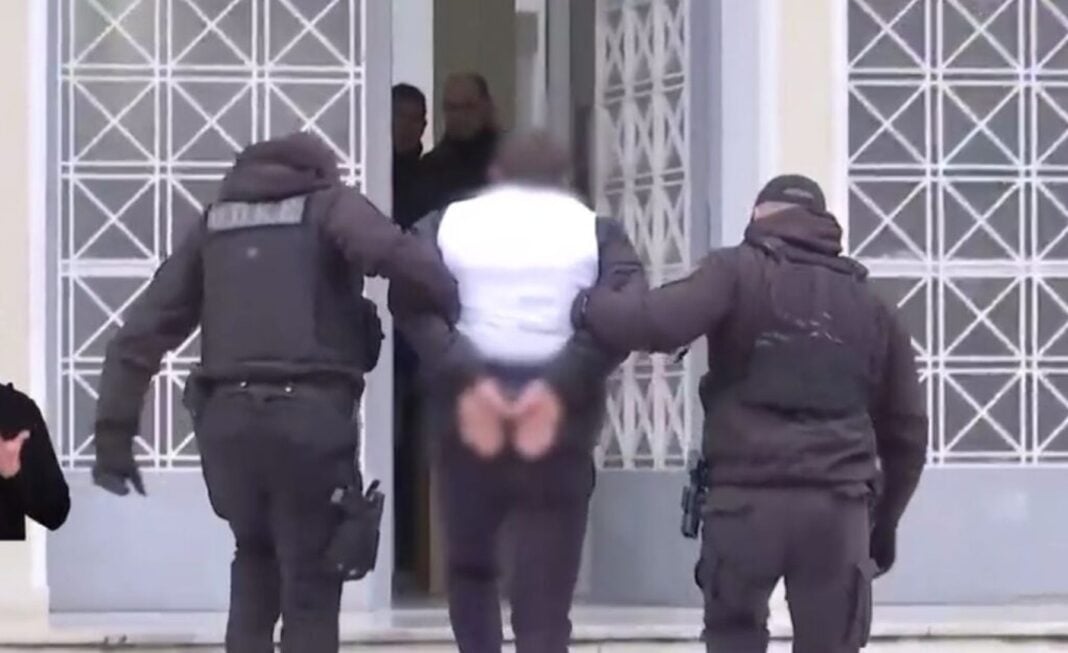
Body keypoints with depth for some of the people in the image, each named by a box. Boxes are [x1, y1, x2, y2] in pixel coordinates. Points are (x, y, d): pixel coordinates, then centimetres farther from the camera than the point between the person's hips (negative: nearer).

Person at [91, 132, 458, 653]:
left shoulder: (216, 222, 21)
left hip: (228, 417, 4)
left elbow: (145, 329, 15)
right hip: (308, 416, -4)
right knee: (310, 583, 4)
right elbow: (399, 256, -14)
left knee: (255, 561, 26)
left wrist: (114, 433, 14)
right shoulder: (328, 206, 9)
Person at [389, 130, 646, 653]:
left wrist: (465, 378, -14)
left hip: (467, 415, 1)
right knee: (544, 597, 1)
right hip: (557, 421, -1)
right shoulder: (594, 231, 9)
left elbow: (410, 299, -8)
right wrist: (561, 385, -16)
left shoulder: (447, 225, 11)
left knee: (470, 565, 23)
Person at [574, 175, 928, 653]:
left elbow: (661, 323, -13)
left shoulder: (738, 273, 4)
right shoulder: (869, 305, 19)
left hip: (746, 497, -2)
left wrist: (590, 307, 7)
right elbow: (906, 428, 21)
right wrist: (885, 520, 31)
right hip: (837, 504, 2)